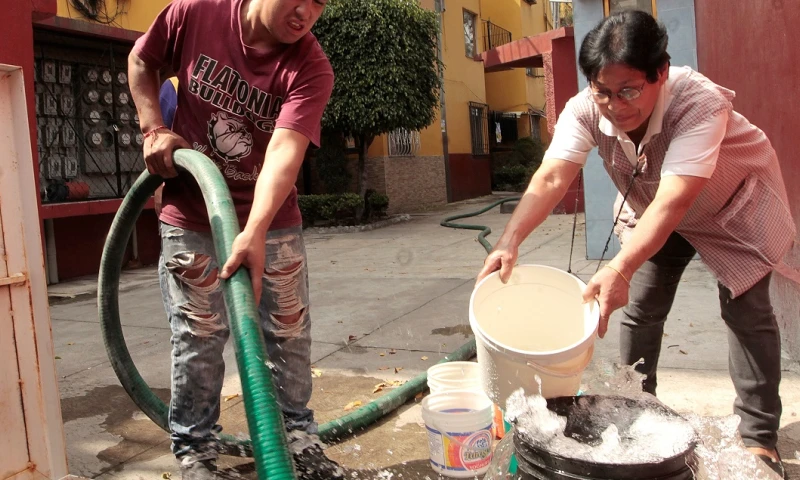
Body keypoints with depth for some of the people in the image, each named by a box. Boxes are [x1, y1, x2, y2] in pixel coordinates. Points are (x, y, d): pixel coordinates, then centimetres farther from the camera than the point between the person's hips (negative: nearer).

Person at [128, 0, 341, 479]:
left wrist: (254, 232, -42)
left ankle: (299, 435, 27)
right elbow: (142, 61, 9)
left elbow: (285, 150, -30)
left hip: (273, 221, 1)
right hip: (192, 218, 0)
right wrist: (155, 129, -5)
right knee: (198, 337, 4)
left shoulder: (311, 68, -15)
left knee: (290, 334, 7)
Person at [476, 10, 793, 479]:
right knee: (639, 308, 1)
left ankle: (759, 437, 10)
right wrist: (510, 241, -58)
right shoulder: (585, 110, -29)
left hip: (734, 205, -3)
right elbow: (552, 177, -42)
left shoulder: (700, 102, -41)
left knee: (746, 310, -6)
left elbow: (674, 201, -51)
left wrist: (620, 268, -65)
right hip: (653, 209, 4)